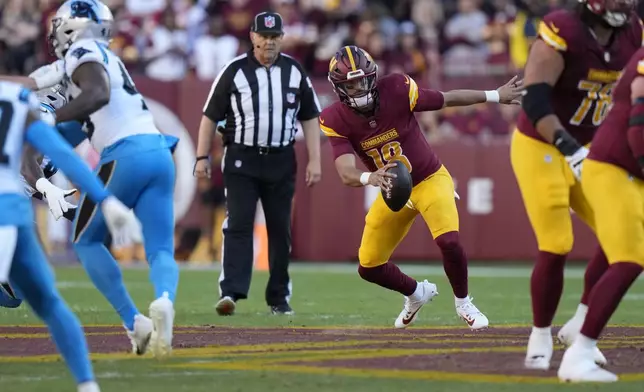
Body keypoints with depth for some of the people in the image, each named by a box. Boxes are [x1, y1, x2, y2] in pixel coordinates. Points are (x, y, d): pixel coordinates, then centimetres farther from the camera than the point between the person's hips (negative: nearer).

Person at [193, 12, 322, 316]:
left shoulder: (294, 71, 5)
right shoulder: (234, 71, -2)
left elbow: (309, 118, 9)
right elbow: (211, 116, 1)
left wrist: (314, 161, 2)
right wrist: (202, 158, -5)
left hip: (281, 162, 3)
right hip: (242, 160, -3)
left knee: (280, 230, 6)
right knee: (238, 225, -12)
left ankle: (279, 297, 15)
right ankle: (230, 292, -20)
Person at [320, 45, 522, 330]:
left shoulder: (396, 90, -23)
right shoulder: (335, 120, -18)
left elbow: (446, 100, -9)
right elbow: (346, 173, -28)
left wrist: (495, 96, -6)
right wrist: (369, 177, -50)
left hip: (430, 179, -3)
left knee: (448, 240, -27)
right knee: (369, 267, 5)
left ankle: (463, 303, 2)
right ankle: (417, 294, 37)